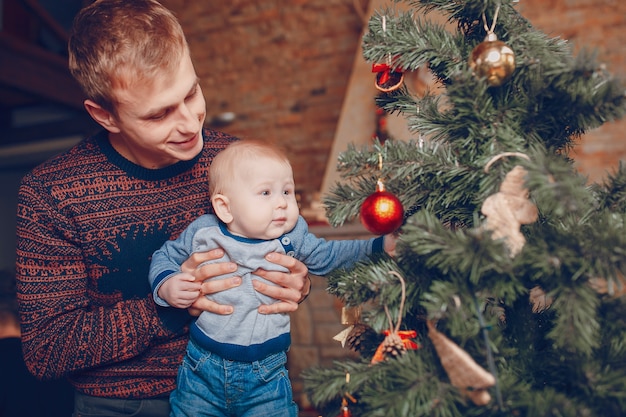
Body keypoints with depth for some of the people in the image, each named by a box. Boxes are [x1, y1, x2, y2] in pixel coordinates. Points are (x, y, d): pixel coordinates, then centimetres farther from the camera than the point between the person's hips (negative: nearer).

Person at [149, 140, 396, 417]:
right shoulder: (202, 233, -8)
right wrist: (166, 285, -14)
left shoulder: (293, 238, -5)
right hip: (203, 366, 0)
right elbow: (165, 256, 7)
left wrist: (379, 245, -2)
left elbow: (328, 255, 7)